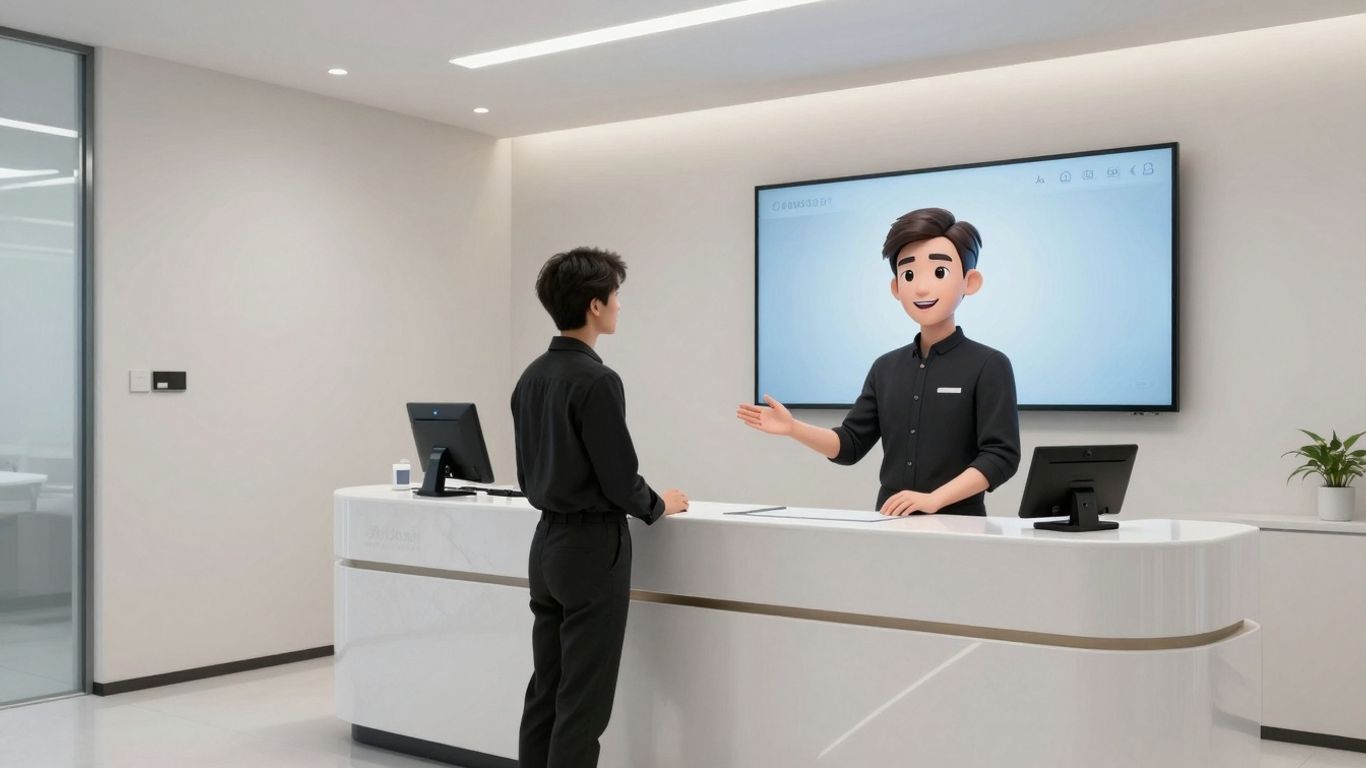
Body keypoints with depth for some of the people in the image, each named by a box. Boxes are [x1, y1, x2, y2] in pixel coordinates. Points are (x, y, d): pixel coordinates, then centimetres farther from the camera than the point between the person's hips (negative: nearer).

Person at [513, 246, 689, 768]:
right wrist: (659, 506, 2)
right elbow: (620, 480, -17)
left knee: (545, 690, 14)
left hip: (547, 541, 8)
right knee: (582, 700, 0)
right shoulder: (596, 381, -19)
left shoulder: (531, 377, 7)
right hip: (592, 546, -8)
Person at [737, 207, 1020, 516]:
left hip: (957, 527, -4)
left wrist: (934, 499, -22)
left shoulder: (989, 366, -6)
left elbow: (1001, 455, -12)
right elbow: (850, 445, 10)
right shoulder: (886, 368, 9)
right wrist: (793, 428, -5)